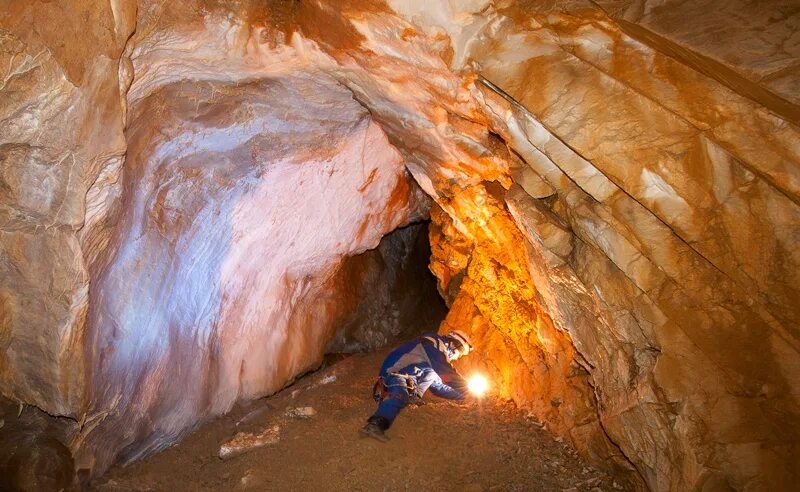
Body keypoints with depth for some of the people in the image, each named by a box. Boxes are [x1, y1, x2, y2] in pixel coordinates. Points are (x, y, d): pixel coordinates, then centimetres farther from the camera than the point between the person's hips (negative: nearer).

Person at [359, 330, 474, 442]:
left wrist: (459, 392, 21)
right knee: (400, 396, -34)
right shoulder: (436, 343, -2)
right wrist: (463, 390, 0)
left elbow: (437, 386, 29)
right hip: (394, 371, -10)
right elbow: (446, 373, -11)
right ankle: (376, 424, -55)